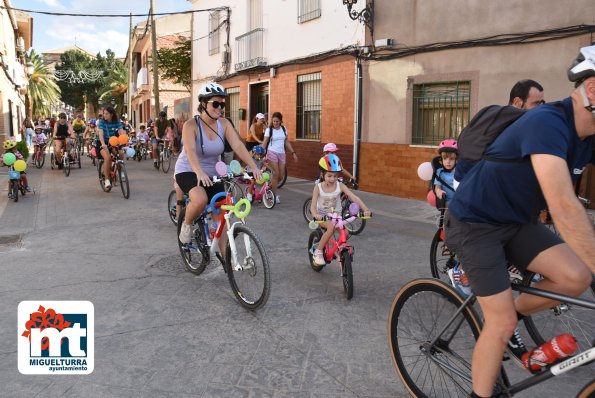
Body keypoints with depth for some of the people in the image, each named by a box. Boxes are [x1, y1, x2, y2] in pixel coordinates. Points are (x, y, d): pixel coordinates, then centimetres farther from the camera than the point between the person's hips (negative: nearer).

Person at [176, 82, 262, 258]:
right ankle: (186, 223, -2)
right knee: (200, 199, -35)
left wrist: (254, 167, -32)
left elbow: (238, 146, -18)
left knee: (220, 217, 1)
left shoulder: (224, 124, -7)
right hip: (188, 172, -4)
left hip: (212, 175, 5)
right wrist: (199, 172, -52)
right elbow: (190, 151, -35)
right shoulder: (191, 125, -19)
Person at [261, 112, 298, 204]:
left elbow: (287, 142, 14)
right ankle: (275, 195, 3)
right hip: (272, 152, -4)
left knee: (281, 175, 3)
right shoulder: (269, 130, -3)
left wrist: (293, 153, 9)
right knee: (276, 173, -8)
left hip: (282, 154, 5)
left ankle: (269, 187, 26)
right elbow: (264, 143, -7)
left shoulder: (284, 129, 9)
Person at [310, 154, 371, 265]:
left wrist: (365, 209, -34)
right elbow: (313, 205, -21)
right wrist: (315, 215, -44)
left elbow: (354, 198, -19)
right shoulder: (318, 187, -13)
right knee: (331, 227, -34)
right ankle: (318, 251, -14)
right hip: (322, 216, -2)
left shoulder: (340, 186, -10)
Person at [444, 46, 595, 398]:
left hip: (516, 222, 7)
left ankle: (510, 317, 15)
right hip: (475, 223, -7)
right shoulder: (547, 123, -28)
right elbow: (565, 209, -37)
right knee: (502, 323, -6)